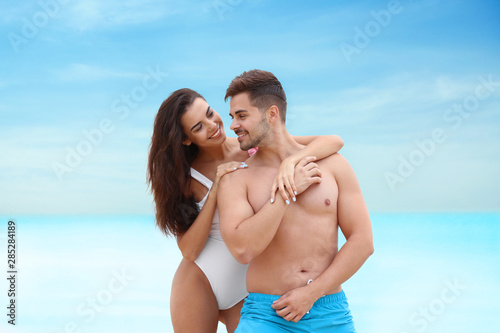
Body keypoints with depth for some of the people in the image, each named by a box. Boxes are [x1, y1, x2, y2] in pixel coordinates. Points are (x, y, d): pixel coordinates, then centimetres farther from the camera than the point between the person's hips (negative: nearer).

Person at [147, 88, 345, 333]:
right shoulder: (185, 176, -5)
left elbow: (333, 141, -15)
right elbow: (189, 250, -13)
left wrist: (289, 162, -33)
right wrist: (216, 189, -19)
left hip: (247, 290, 1)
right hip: (199, 282, -1)